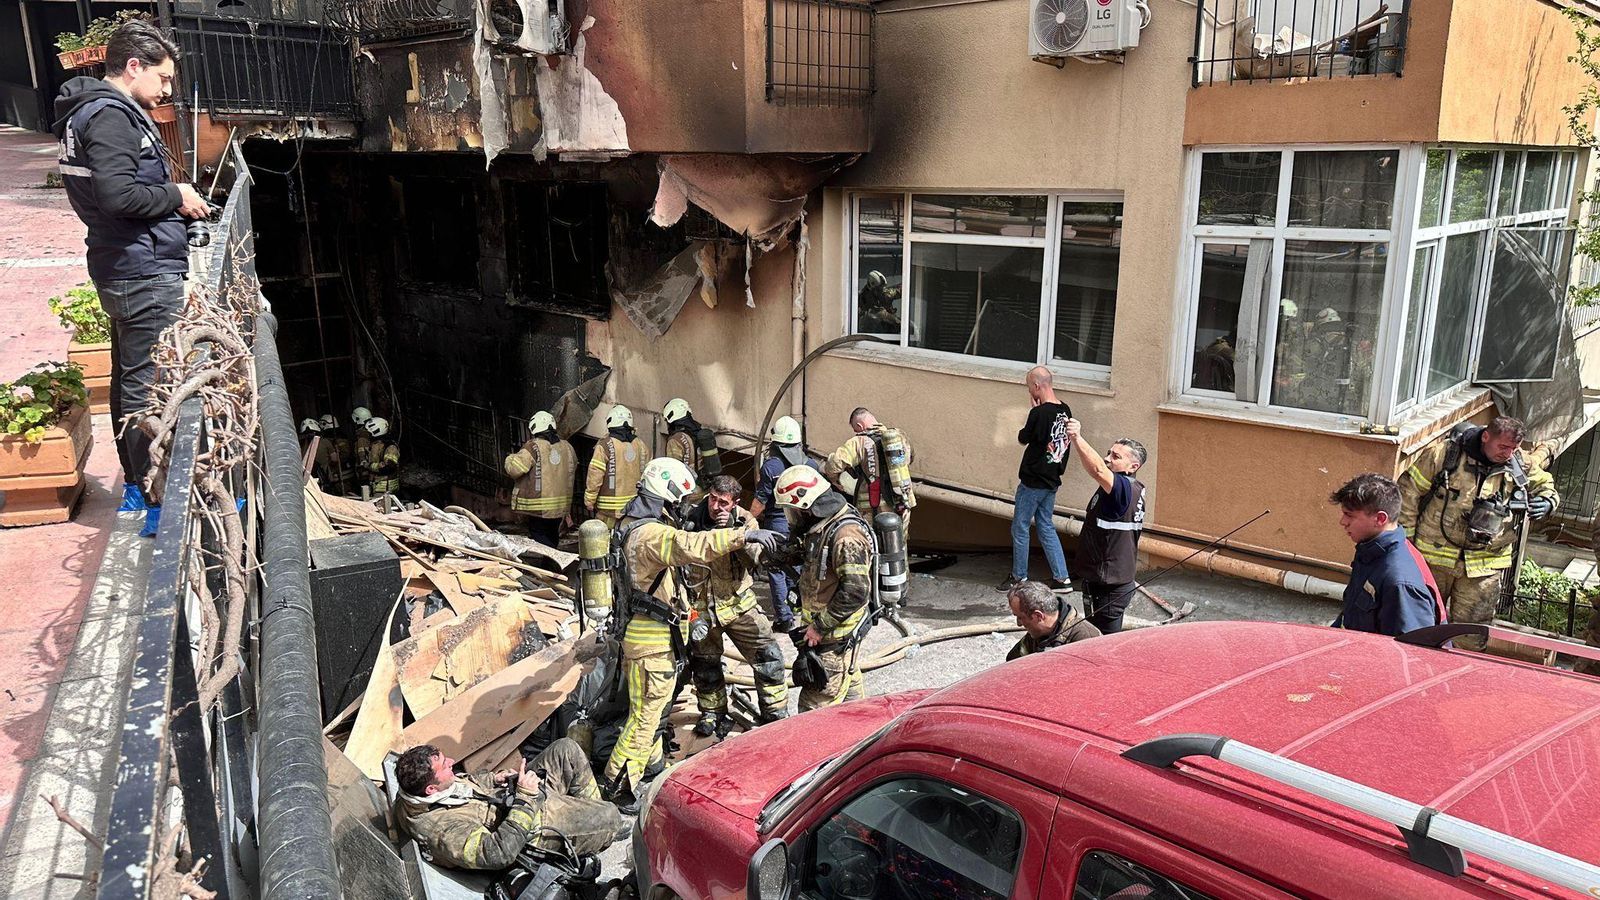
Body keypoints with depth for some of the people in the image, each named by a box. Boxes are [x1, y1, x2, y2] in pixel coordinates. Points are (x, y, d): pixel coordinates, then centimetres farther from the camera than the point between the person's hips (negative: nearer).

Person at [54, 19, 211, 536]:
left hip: (123, 272, 11)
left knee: (129, 379, 17)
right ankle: (154, 500, -1)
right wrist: (176, 197, -11)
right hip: (145, 274, -11)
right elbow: (118, 195, -26)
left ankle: (134, 485, 29)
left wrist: (171, 203, 9)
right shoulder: (112, 116, -15)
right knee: (149, 386, -7)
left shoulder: (93, 111, 17)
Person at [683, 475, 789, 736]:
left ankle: (776, 714, 10)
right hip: (701, 607, 0)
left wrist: (733, 530, -35)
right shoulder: (691, 518, -11)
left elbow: (754, 558, -25)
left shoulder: (745, 521, -9)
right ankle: (712, 713, 38)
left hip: (739, 604, 0)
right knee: (705, 666, 15)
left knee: (768, 657, -5)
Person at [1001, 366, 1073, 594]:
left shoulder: (1039, 413, -22)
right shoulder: (1065, 411, 1)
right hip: (1052, 481, 8)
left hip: (1032, 482, -8)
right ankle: (1062, 578, 16)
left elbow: (1023, 438, -8)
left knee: (1020, 528, 8)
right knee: (1046, 527, 16)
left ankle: (1019, 576, 19)